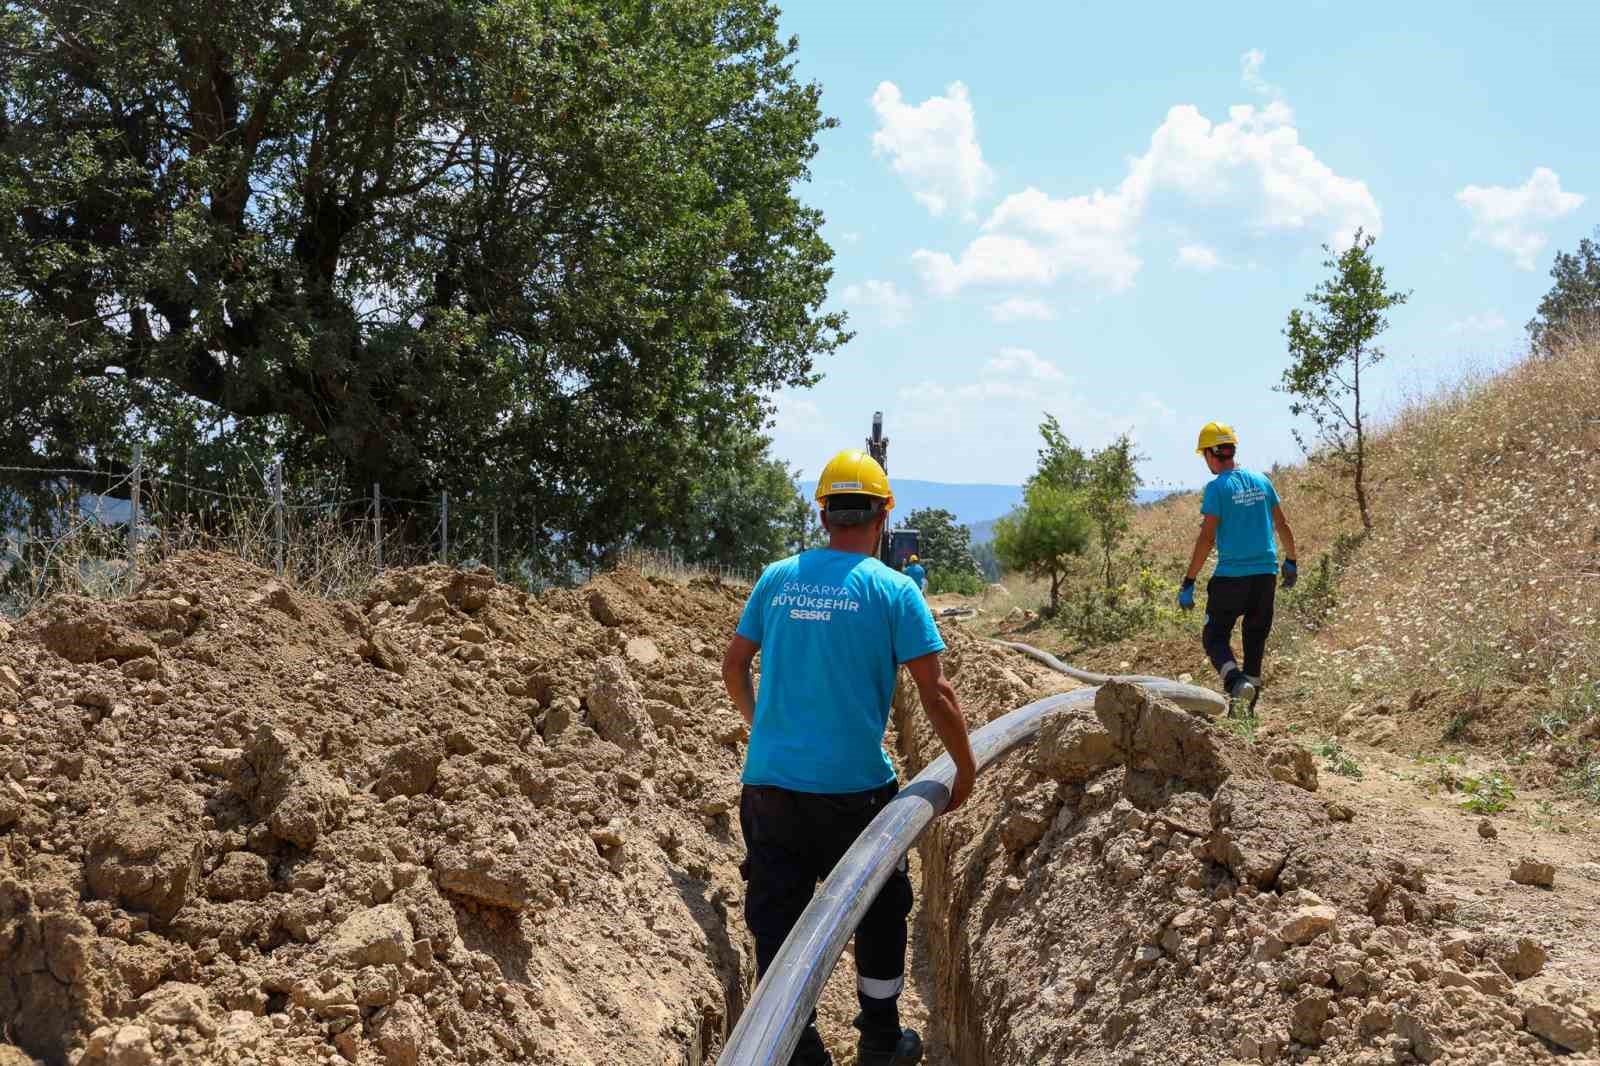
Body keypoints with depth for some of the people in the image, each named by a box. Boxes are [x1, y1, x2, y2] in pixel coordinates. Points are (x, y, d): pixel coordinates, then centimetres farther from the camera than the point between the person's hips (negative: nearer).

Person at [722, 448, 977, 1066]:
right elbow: (934, 692, -8)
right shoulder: (893, 589, -7)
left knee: (777, 917, 9)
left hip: (769, 779, 2)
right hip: (851, 784, -2)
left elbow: (733, 668, 12)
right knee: (880, 911, 19)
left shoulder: (777, 578, 4)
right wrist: (965, 768, 5)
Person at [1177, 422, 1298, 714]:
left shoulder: (1217, 487, -9)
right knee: (1255, 638, 14)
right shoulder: (1261, 481, 8)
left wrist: (1189, 583, -9)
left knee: (1215, 637, 4)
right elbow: (1283, 525, 13)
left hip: (1231, 577, -5)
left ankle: (1236, 681, -23)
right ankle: (1247, 706, 18)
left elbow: (1207, 539, -13)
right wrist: (1290, 562, 27)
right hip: (1266, 573, 5)